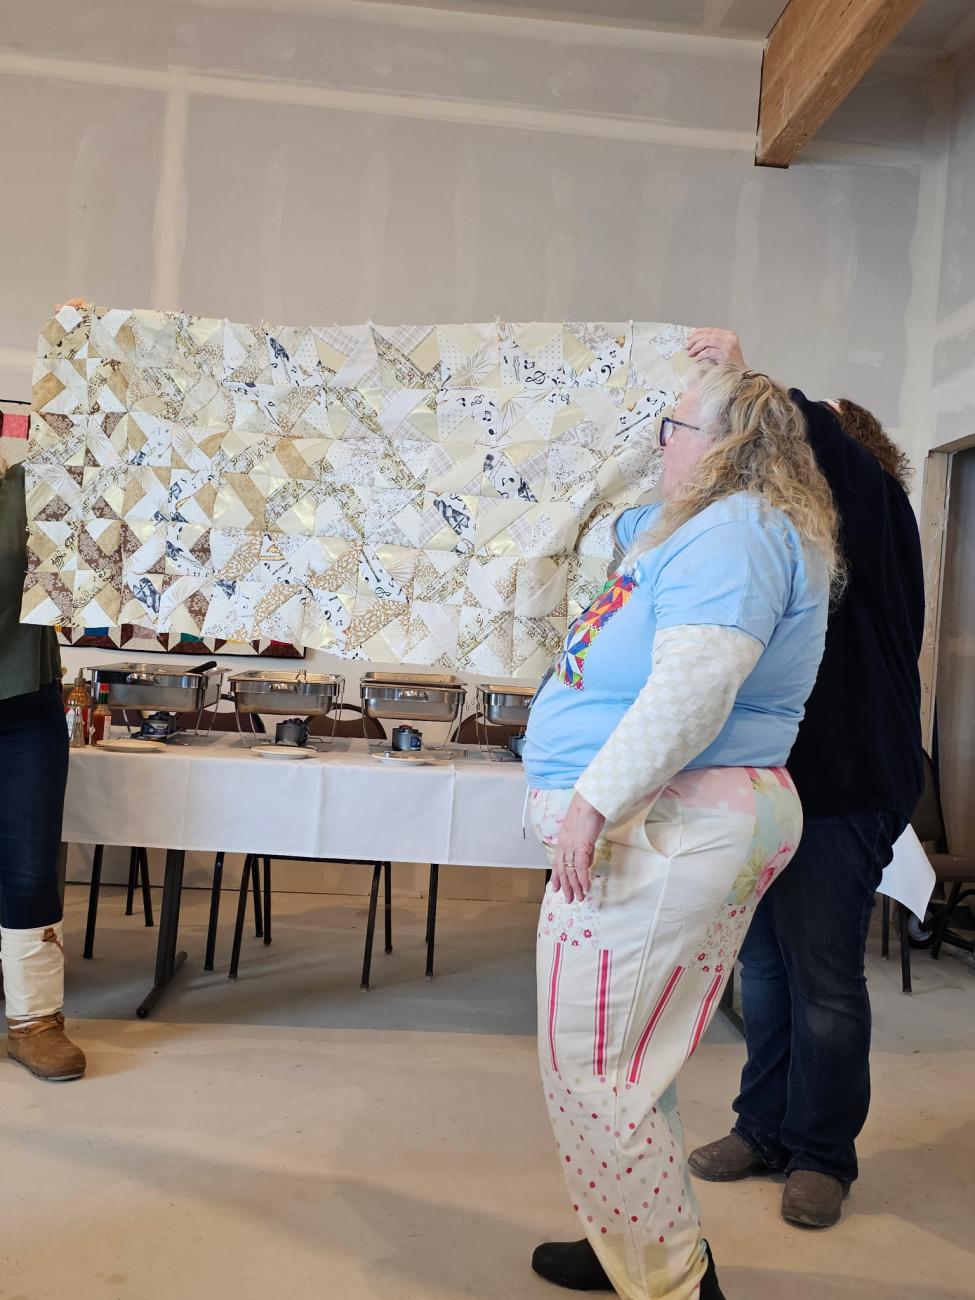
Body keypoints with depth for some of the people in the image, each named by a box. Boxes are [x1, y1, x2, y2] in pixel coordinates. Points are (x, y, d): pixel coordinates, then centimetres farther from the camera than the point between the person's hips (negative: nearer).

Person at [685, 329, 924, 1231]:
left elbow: (831, 445, -23)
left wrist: (748, 381, -26)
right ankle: (765, 1128, 29)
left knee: (824, 980, 2)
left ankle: (821, 1155, 18)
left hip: (843, 791, -6)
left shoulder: (876, 516, -3)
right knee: (765, 967, 14)